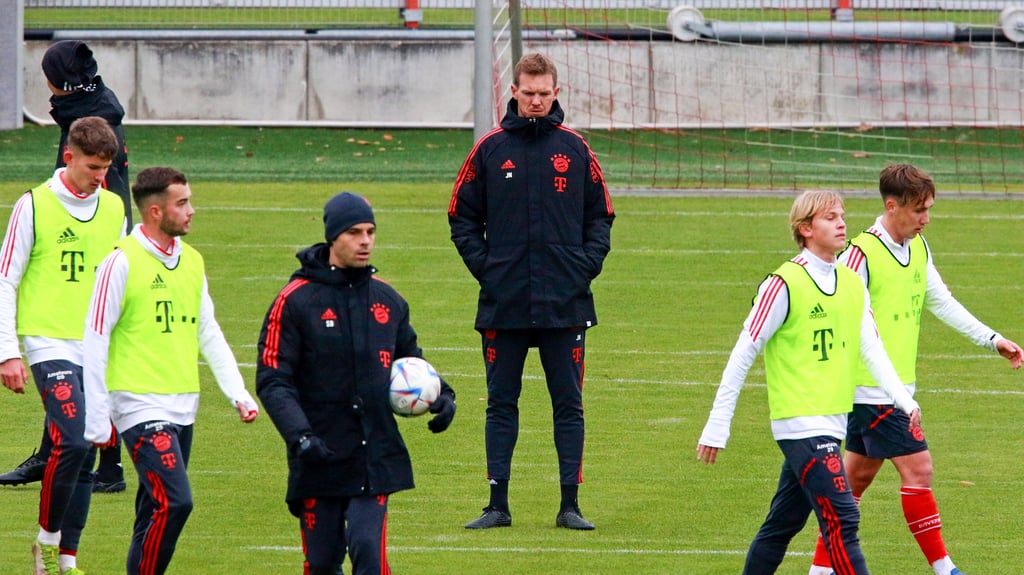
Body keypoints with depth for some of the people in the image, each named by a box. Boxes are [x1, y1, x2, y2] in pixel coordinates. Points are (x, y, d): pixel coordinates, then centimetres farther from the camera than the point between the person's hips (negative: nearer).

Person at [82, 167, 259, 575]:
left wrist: (237, 393, 7)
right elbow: (96, 339, -9)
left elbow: (209, 334, 18)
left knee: (156, 513, 9)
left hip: (183, 407, 7)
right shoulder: (122, 262, -10)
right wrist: (96, 419, -10)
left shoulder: (191, 261, 12)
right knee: (173, 502, -17)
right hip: (141, 406, -7)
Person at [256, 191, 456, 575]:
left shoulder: (387, 300, 11)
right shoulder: (296, 301, -3)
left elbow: (411, 361, 25)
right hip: (319, 458, -2)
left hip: (376, 455, 2)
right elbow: (272, 378, -7)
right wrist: (298, 434, -21)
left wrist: (440, 395, 4)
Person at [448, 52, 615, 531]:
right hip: (503, 304, 0)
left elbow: (600, 216, 12)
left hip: (565, 305, 0)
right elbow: (462, 217, 9)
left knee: (569, 404, 2)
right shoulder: (490, 150, 4)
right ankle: (498, 505, 8)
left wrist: (588, 264, -2)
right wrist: (483, 265, -3)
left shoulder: (575, 150, 6)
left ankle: (570, 505, 5)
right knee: (501, 405, 4)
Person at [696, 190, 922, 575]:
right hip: (800, 423, -7)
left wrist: (903, 399, -12)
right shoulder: (785, 285, -11)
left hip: (832, 424, 7)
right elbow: (742, 355, -9)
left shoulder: (853, 286, 10)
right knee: (841, 521, -15)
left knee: (783, 524, 15)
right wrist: (717, 428, -9)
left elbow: (872, 350, 6)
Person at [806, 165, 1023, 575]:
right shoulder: (862, 254, -17)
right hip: (870, 388, -9)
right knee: (918, 468, -10)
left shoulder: (918, 249, 9)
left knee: (858, 476, 13)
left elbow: (942, 303, 19)